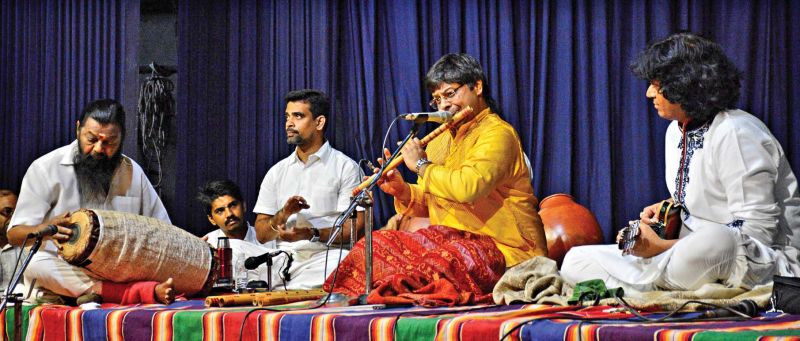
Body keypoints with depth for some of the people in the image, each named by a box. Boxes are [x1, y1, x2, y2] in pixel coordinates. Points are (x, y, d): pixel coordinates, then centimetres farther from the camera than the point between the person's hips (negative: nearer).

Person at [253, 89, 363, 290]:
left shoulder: (345, 167, 5)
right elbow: (261, 235, 15)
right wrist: (283, 215, -5)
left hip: (327, 257, -3)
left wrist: (313, 234, -18)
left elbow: (355, 227, -4)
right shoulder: (277, 172, 19)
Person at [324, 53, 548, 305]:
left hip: (502, 249, -8)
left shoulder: (497, 134, -8)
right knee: (377, 245, -11)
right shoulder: (441, 140, 19)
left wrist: (421, 165, -12)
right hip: (456, 242, 8)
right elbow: (427, 205, 20)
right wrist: (402, 191, -1)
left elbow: (468, 187, -26)